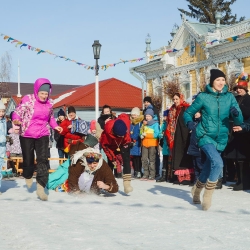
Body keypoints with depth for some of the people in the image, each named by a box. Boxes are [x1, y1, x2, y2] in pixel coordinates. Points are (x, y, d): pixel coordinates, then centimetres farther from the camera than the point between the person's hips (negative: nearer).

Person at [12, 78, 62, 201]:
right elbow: (18, 112, -12)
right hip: (27, 135, -3)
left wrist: (55, 126, 2)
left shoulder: (49, 103, 4)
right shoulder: (28, 99, -11)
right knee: (28, 160, 5)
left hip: (42, 135, 3)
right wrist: (16, 120, -34)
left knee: (43, 160, -11)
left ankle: (40, 188, -13)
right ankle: (28, 178, 38)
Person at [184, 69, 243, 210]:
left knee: (209, 168, 16)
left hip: (221, 139, 4)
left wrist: (236, 114, -25)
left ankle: (196, 191, 44)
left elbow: (239, 121, -2)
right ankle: (207, 197, -9)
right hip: (206, 136, -4)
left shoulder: (230, 97, 1)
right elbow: (188, 113, 3)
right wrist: (189, 122, -19)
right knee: (218, 163, -25)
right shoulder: (203, 97, -6)